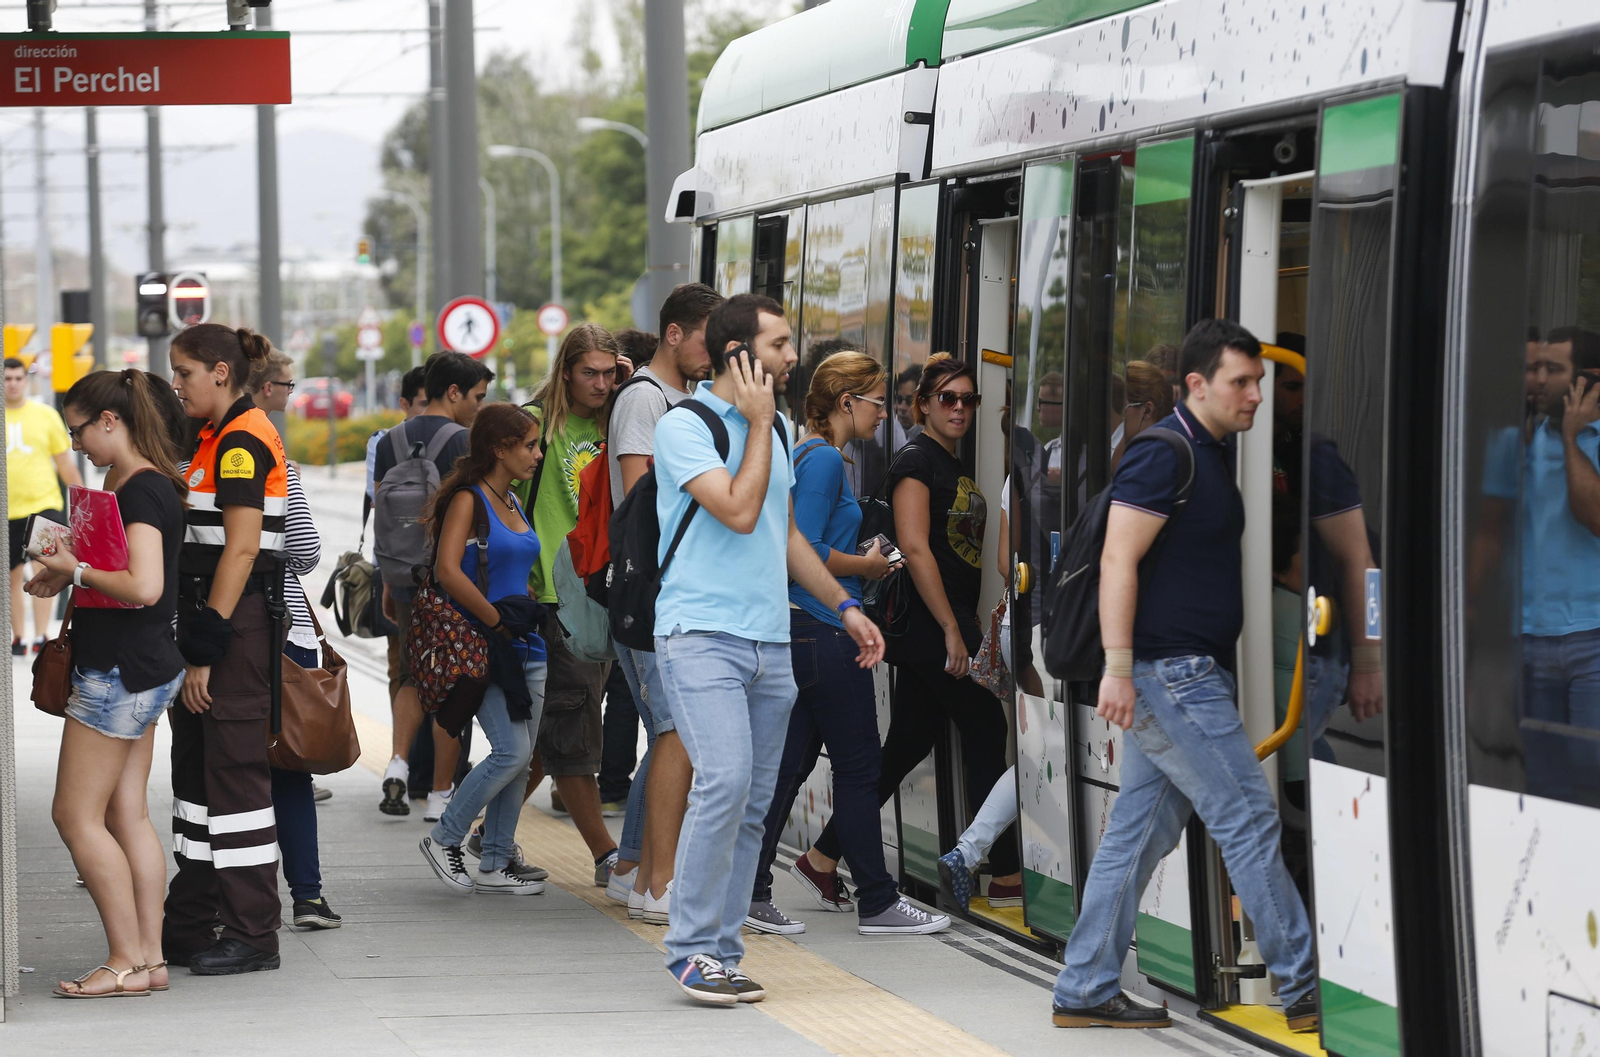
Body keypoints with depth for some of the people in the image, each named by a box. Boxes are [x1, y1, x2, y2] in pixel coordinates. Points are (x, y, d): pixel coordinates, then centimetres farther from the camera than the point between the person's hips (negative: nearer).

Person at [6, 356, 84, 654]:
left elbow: (65, 463, 10)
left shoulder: (45, 415, 3)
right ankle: (18, 638, 20)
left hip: (43, 504, -1)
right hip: (7, 509, 1)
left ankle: (41, 638, -12)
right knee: (12, 574, 8)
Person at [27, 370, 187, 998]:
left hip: (119, 673, -10)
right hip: (144, 670, 10)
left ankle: (127, 962, -3)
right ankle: (149, 958, 11)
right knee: (127, 816, 10)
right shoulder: (153, 485, 13)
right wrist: (67, 582, 11)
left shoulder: (140, 492, -18)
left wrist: (78, 570, -15)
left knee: (76, 817, -5)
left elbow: (143, 587, -28)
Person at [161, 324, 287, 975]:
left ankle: (252, 936, -1)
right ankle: (188, 927, 20)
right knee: (195, 766, 13)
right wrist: (195, 644, 17)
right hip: (212, 615, 10)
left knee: (236, 771, -6)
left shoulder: (242, 442, -15)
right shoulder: (221, 439, 17)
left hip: (238, 622, -10)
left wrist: (206, 650, -21)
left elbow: (240, 551, -20)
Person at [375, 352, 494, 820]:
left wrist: (388, 583, 17)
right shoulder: (463, 442, -11)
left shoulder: (391, 442, 7)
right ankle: (441, 794, 6)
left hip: (407, 577, 5)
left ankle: (398, 765, -1)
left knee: (413, 676, 20)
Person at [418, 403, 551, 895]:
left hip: (524, 647, 8)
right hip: (483, 646, -8)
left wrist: (527, 616, 14)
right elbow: (448, 570, -21)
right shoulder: (468, 500, -9)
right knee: (511, 751, -15)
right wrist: (496, 619, -16)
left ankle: (495, 864, 12)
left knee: (519, 759, 6)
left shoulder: (513, 502, 16)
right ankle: (444, 839, 0)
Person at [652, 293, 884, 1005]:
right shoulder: (684, 425, -6)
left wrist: (843, 606, 23)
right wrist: (758, 423, -9)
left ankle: (722, 954, 9)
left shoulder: (774, 429, 17)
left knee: (752, 805, 4)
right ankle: (693, 951, -13)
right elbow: (740, 512, -17)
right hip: (701, 635, -7)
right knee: (725, 781, -20)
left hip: (769, 644, 7)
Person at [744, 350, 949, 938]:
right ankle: (877, 903, 4)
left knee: (790, 762, 10)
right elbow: (807, 552, -21)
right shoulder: (824, 460, -14)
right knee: (859, 766, -2)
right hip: (826, 633, -10)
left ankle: (749, 893, 9)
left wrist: (860, 562, 13)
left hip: (799, 631, 10)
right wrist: (868, 566, -8)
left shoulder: (809, 455, 16)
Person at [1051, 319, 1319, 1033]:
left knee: (1139, 834, 10)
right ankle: (1304, 988, -1)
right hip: (1170, 672, -10)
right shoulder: (1163, 456, -14)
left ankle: (1083, 992, 13)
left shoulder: (1215, 454, 16)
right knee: (1249, 819, -6)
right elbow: (1118, 561, -19)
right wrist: (1117, 667, -24)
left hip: (1189, 675, 10)